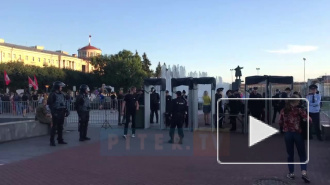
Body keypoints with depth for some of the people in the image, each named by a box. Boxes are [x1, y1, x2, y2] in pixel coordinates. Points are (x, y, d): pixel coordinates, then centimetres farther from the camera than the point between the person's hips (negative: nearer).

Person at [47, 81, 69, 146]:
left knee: (60, 127, 12)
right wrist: (53, 112, -19)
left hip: (61, 113, 7)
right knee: (54, 127, -4)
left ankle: (60, 140, 21)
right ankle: (52, 141, 2)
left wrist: (66, 110, 10)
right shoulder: (53, 94, -8)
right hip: (56, 113, -7)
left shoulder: (62, 94, 14)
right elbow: (50, 104, -13)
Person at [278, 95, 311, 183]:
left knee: (290, 154, 13)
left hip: (287, 134, 3)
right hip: (298, 134, -3)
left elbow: (280, 123, 4)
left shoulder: (283, 111, 0)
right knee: (302, 154, 9)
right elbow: (308, 119, -16)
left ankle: (291, 173, 18)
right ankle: (304, 172, -6)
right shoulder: (299, 110, -9)